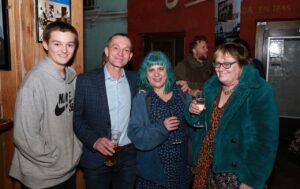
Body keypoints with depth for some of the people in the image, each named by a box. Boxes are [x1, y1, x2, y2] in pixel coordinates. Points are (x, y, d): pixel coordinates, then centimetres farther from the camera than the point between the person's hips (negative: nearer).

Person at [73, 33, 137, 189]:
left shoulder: (135, 79, 0)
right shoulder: (85, 80, -10)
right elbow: (76, 117, -7)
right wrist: (94, 141, -18)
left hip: (129, 156, 3)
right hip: (97, 157, -2)